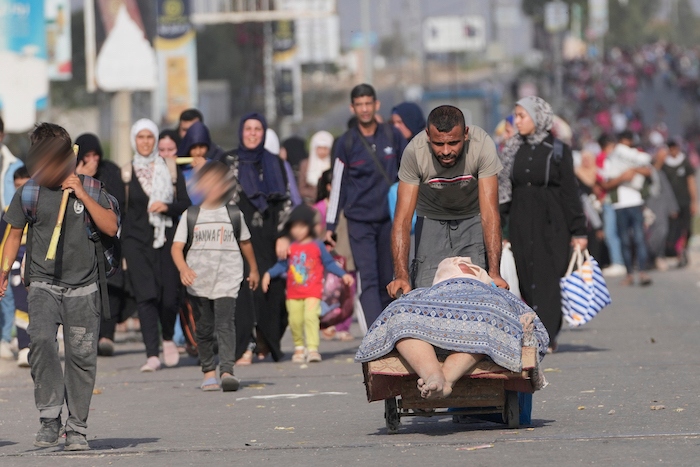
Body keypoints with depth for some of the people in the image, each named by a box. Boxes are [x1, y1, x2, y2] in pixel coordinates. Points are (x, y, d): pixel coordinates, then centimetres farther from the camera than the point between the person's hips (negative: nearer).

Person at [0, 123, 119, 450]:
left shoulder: (90, 189, 3)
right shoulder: (29, 193, 4)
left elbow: (111, 227, -6)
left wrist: (82, 196, -12)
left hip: (83, 287, 0)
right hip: (43, 284, 0)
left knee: (81, 354, -1)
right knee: (41, 340, -23)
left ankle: (77, 428, 10)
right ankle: (50, 419, -20)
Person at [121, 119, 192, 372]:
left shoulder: (170, 169, 7)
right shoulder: (127, 173, 7)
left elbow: (185, 204, 5)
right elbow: (119, 210, 10)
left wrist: (167, 207, -14)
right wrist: (115, 249, 6)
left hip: (167, 238, 0)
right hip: (136, 240, 0)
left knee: (169, 297, -2)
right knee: (145, 296, -12)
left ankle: (168, 339, 29)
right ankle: (152, 355, -13)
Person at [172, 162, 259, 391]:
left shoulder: (233, 215, 5)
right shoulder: (190, 215, 3)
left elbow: (245, 243, 20)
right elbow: (177, 246, -4)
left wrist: (253, 270, 29)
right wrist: (183, 268, -22)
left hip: (227, 279, -2)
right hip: (198, 281, 2)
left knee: (225, 323, -16)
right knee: (204, 328, 8)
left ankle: (227, 371, -25)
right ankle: (208, 371, 20)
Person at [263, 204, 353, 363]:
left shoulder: (317, 246, 3)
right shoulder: (290, 248, 7)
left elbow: (329, 263, 9)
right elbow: (282, 265, 12)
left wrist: (343, 275, 3)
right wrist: (269, 274, -1)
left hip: (312, 292, -3)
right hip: (293, 294, 3)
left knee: (311, 316, -17)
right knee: (295, 321, 3)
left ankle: (312, 348, -19)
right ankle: (299, 347, 21)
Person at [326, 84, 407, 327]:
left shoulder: (392, 136, 4)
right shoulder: (347, 142, -1)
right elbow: (338, 185, 4)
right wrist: (331, 225, 3)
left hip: (389, 219, 2)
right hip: (359, 221, -2)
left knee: (386, 280, 7)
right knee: (369, 280, -12)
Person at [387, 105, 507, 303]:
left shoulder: (483, 145, -32)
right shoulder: (414, 152, -30)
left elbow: (489, 214, -32)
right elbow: (403, 218, -31)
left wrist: (494, 272, -41)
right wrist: (401, 276, -42)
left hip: (473, 218, -1)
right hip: (432, 218, 1)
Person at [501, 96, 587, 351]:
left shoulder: (557, 150, -1)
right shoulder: (514, 150, 11)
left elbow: (570, 191, -2)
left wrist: (578, 231, -5)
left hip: (551, 224, -4)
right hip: (520, 224, 4)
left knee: (547, 279, -8)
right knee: (526, 279, 0)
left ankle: (546, 337, -9)